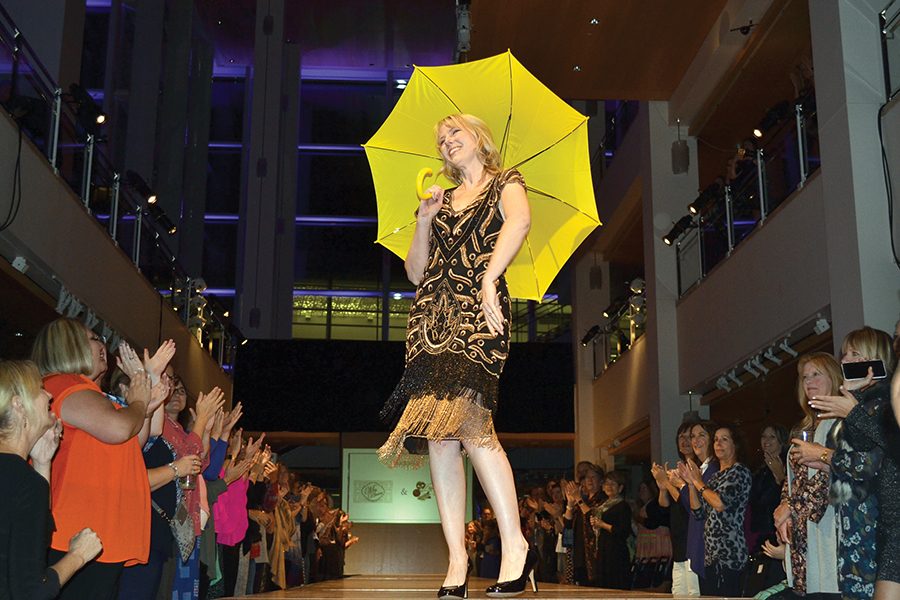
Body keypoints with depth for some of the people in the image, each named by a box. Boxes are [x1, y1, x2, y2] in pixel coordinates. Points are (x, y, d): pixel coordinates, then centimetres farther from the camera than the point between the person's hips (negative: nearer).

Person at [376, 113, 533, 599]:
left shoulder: (504, 184, 13)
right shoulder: (443, 200, 27)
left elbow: (519, 221, -12)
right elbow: (415, 273, 22)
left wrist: (488, 277, -23)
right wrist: (424, 221, 10)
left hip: (477, 309, -5)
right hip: (432, 313, 5)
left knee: (467, 419, -23)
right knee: (438, 435, -7)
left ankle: (516, 546, -16)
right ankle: (456, 559, -6)